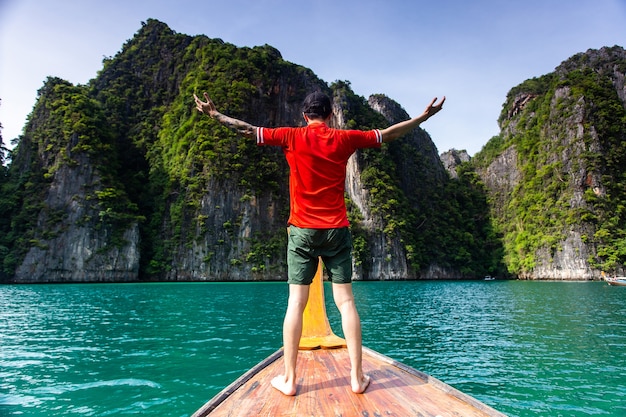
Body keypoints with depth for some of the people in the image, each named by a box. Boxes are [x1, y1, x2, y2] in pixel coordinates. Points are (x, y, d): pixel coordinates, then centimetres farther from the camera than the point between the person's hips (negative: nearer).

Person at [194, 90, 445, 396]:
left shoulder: (292, 137, 2)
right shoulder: (344, 139, 4)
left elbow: (249, 130, 7)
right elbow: (389, 134, 12)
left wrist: (215, 115, 20)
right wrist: (424, 117, 24)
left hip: (302, 230, -1)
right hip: (337, 231, 1)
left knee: (296, 303, 2)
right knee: (346, 301, 4)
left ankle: (289, 379, 7)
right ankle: (357, 377, 10)